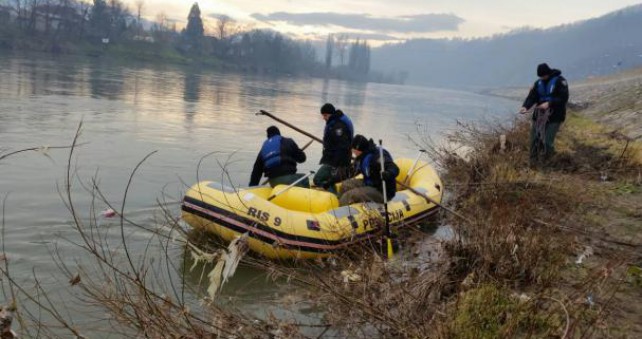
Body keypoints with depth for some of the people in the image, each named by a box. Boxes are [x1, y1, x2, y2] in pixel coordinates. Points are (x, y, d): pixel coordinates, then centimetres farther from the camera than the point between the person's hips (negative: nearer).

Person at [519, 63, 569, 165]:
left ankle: (549, 152, 24)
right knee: (535, 138, 2)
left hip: (554, 115, -4)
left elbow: (563, 98, -14)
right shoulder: (538, 83, 8)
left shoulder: (560, 81, -7)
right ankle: (533, 160, 18)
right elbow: (532, 97, -1)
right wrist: (525, 106, -21)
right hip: (540, 114, 5)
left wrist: (549, 103, -26)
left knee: (547, 141, -10)